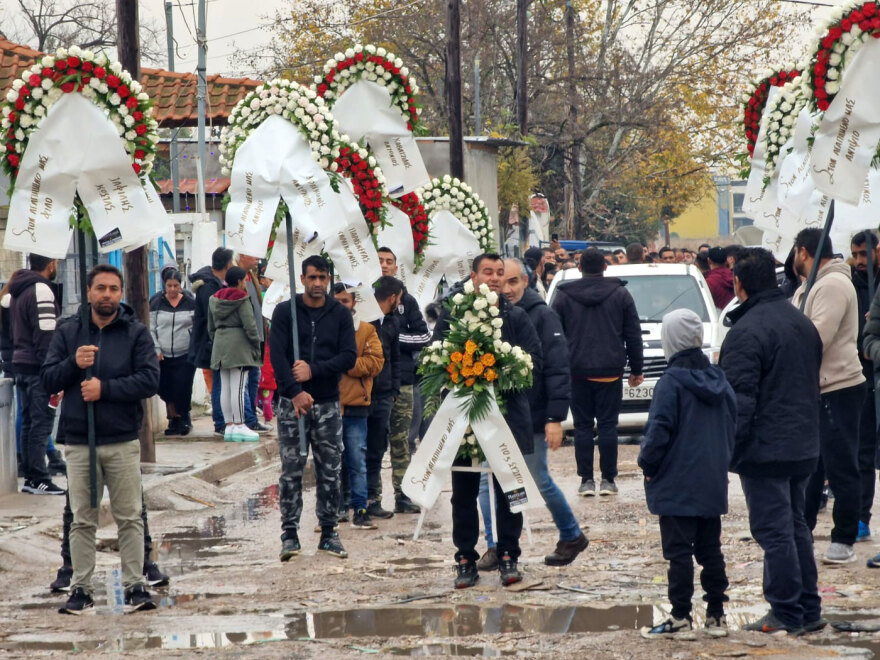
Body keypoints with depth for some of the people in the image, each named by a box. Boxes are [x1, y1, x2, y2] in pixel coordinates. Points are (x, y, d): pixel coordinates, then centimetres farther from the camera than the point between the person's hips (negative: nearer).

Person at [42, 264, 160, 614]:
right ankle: (80, 589, 10)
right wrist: (74, 363, -16)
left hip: (123, 443, -1)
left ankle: (135, 586, 7)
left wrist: (105, 388, -18)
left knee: (130, 518, 2)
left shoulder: (136, 332, 0)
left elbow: (150, 380, -9)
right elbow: (47, 379, 3)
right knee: (82, 520, 5)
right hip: (79, 443, 1)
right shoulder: (68, 331, 6)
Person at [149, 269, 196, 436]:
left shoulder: (191, 304, 3)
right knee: (166, 390, 2)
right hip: (163, 357, 2)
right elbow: (151, 329, 7)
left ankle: (184, 418, 8)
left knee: (182, 389, -9)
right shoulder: (156, 304, 6)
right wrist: (156, 350, -2)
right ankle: (174, 420, 12)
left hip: (185, 356, -2)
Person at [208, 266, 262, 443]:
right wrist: (256, 344, -5)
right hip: (238, 344, -8)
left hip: (220, 345, 8)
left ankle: (229, 426, 9)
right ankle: (238, 426, -8)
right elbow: (250, 325, -14)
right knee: (238, 387, -7)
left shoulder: (215, 299, 12)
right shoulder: (241, 299, -10)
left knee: (225, 387, 8)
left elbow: (211, 327, 17)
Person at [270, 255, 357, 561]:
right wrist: (295, 392, -18)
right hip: (292, 402, -2)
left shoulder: (341, 315, 6)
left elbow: (349, 356, -2)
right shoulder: (285, 312, 1)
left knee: (330, 472, 3)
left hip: (328, 403, 2)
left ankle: (328, 533, 11)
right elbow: (277, 355, -7)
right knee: (291, 470, -2)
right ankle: (290, 534, 2)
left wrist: (313, 370, -14)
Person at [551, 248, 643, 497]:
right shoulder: (620, 295, 4)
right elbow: (633, 336, 6)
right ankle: (608, 480, 1)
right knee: (608, 425, 2)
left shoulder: (564, 297, 4)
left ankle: (586, 480, 1)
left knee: (582, 426, 4)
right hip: (610, 371, 0)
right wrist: (636, 369, 12)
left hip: (578, 372, 0)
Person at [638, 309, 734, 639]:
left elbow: (659, 430, -18)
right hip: (713, 483, 7)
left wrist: (648, 464, -4)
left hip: (677, 486, -7)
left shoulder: (671, 383, -15)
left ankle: (680, 617, 0)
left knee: (679, 551, -1)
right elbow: (732, 426, 13)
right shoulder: (719, 380, 6)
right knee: (710, 550, 13)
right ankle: (716, 615, 15)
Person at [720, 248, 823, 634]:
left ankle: (787, 614, -1)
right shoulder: (803, 323, 11)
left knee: (774, 530, -3)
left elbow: (739, 399, -19)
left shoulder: (746, 332, -17)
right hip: (804, 447, 9)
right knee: (795, 524, 16)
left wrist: (728, 449, -14)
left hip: (765, 450, -9)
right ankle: (809, 610, 19)